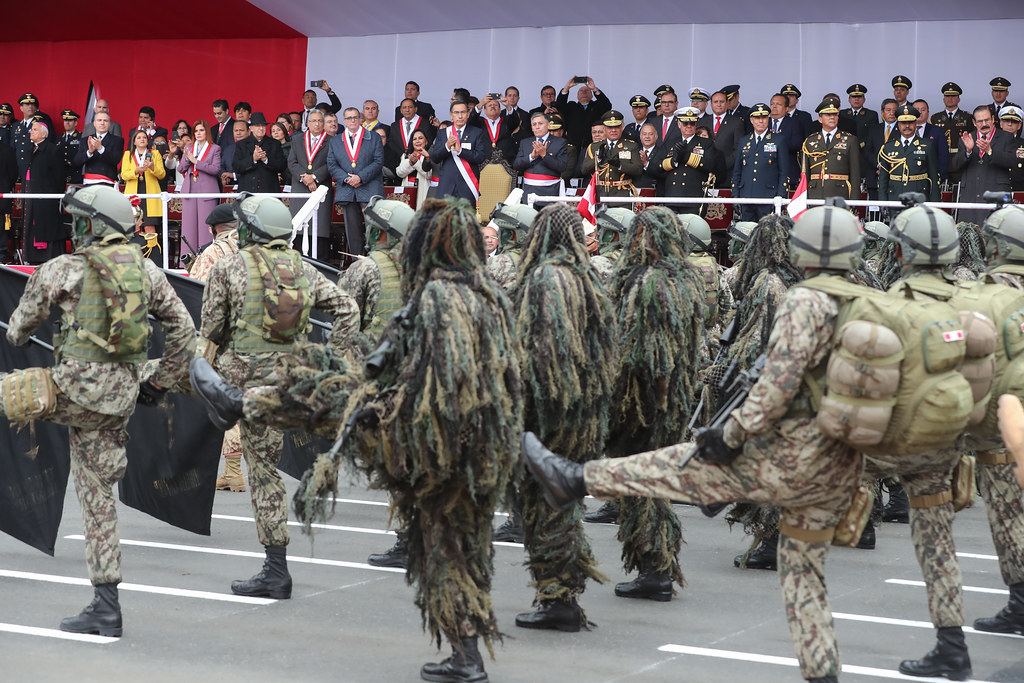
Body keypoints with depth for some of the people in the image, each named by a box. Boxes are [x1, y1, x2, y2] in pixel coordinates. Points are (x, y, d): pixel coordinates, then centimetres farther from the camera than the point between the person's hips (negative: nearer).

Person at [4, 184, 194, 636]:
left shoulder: (63, 269, -4)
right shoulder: (146, 271, 10)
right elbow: (183, 329, 13)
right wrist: (160, 382, 22)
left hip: (79, 387, -7)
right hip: (121, 396, 7)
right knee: (97, 496, 11)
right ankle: (105, 607, 12)